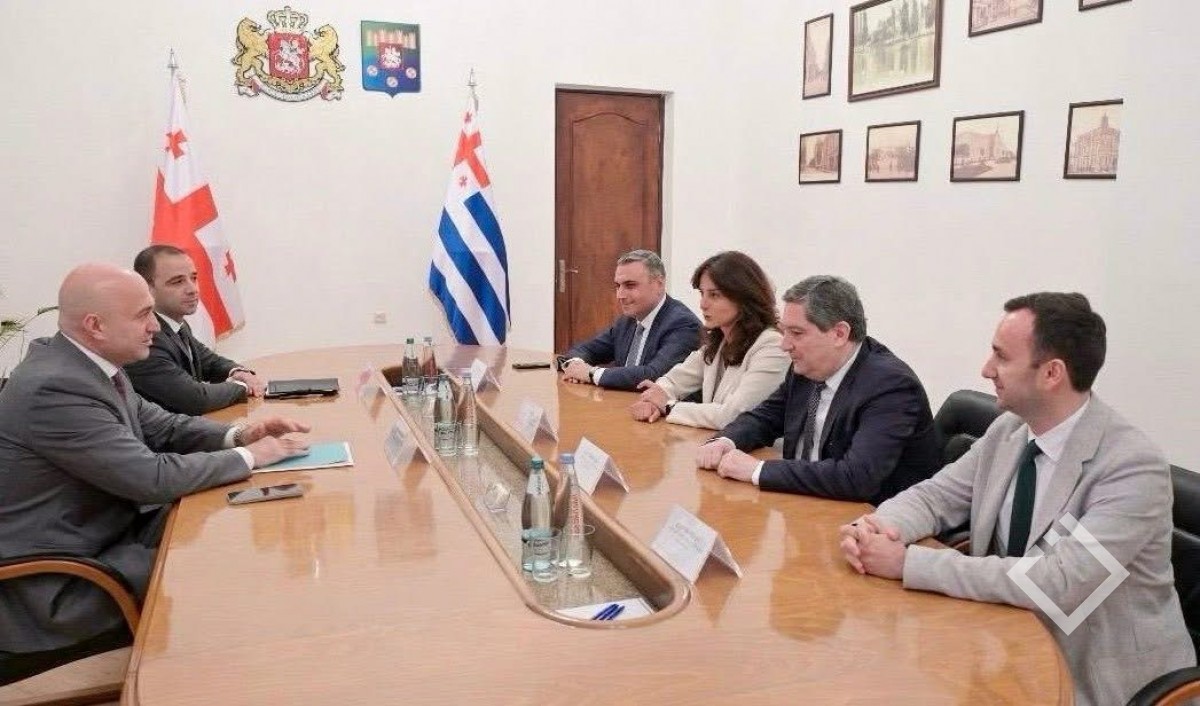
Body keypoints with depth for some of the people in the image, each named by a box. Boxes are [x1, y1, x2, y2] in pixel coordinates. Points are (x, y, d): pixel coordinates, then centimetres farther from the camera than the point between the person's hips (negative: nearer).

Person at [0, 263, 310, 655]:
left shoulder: (88, 363, 1)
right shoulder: (54, 388, -27)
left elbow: (162, 427, 11)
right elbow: (153, 478, -27)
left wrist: (237, 434, -6)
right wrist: (248, 456, -15)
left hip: (109, 531, 9)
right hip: (60, 582, -9)